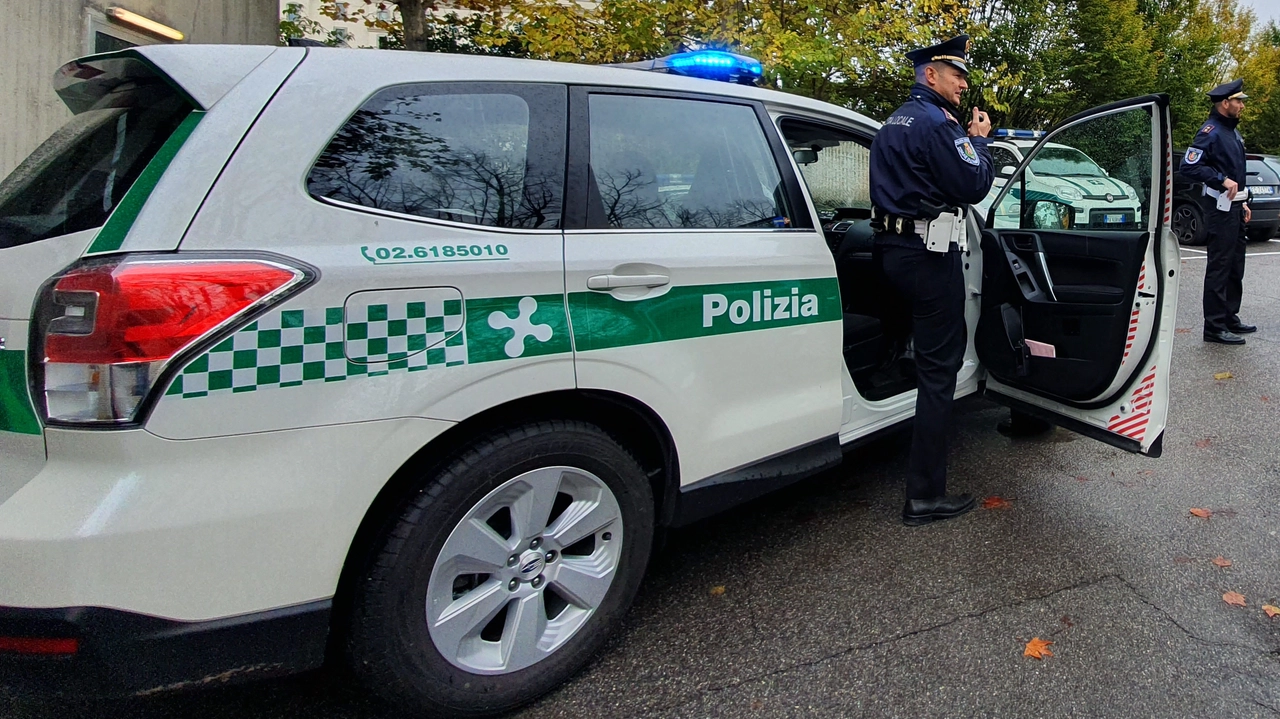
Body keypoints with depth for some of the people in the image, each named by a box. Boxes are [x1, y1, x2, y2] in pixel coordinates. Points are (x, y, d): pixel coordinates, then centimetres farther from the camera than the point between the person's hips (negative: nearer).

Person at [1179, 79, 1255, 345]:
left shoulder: (1232, 131, 17)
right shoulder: (1211, 131, -13)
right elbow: (1189, 167, -22)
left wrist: (1242, 202, 21)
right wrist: (1223, 180, -25)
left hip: (1234, 208, 10)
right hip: (1220, 208, -10)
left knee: (1235, 268, 15)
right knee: (1219, 268, -8)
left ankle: (1230, 318, 24)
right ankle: (1215, 326, -5)